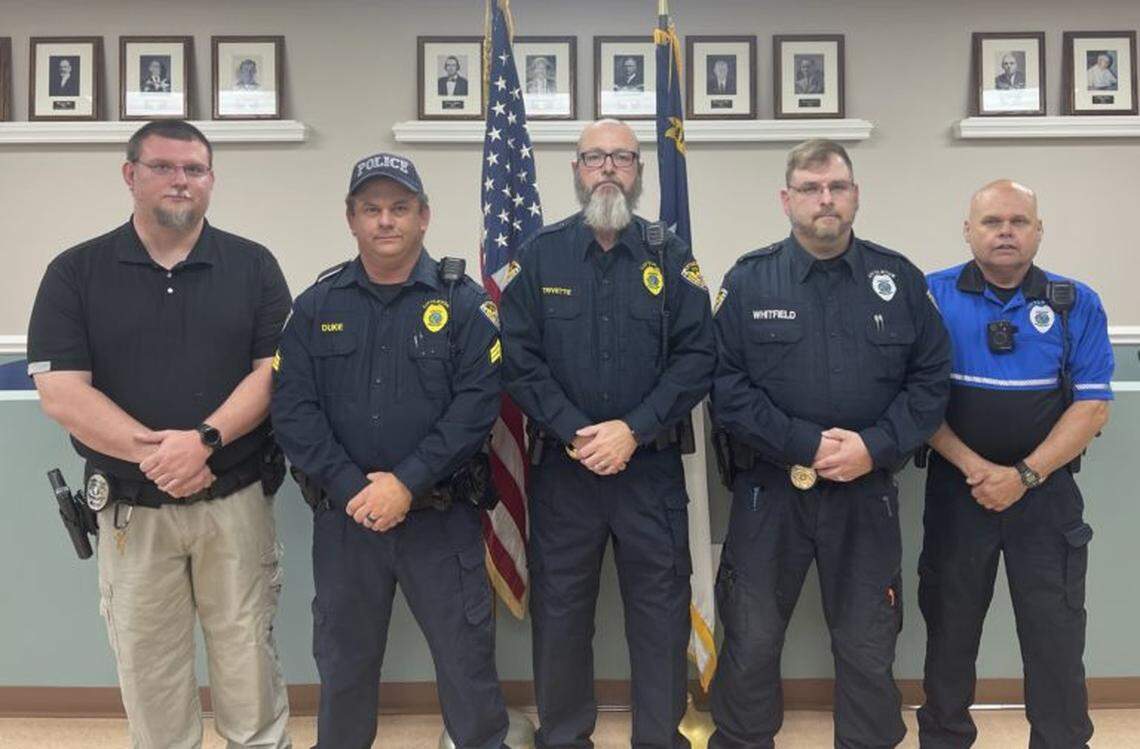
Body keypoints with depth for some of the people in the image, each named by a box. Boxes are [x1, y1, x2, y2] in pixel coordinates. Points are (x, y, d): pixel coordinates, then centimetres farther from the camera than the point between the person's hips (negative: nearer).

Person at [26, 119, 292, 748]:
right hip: (131, 509, 1)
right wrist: (152, 452, -17)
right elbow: (60, 391, -6)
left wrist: (203, 439, -20)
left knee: (247, 654, 10)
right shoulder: (75, 273, 1)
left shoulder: (253, 266, 2)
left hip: (236, 501, 0)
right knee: (147, 664, 14)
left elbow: (275, 368, -6)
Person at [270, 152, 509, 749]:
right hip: (342, 517, 3)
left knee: (465, 655, 6)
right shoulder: (317, 306, 5)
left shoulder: (463, 303, -2)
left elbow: (477, 405, -11)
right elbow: (292, 409, -2)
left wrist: (407, 483, -17)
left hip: (441, 515, -2)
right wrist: (349, 487, -13)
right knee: (343, 659, 18)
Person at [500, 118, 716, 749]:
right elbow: (518, 359, -3)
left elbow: (696, 356, -3)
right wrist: (576, 434, -13)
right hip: (562, 464, 0)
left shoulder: (670, 256, 3)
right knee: (560, 609, 11)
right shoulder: (539, 255, 3)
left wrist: (634, 429, -14)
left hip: (652, 465, 0)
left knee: (660, 609, 8)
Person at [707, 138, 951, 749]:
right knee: (751, 642, 9)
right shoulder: (748, 280, -2)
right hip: (768, 491, -1)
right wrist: (806, 445, -16)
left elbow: (930, 379, 3)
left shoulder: (899, 278, 4)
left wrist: (876, 447, -12)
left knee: (868, 647, 14)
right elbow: (725, 384, -8)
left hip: (868, 492, 2)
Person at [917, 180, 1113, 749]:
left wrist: (1025, 475, -13)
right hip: (955, 489, 0)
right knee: (949, 625, 12)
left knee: (1056, 635, 7)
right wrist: (973, 467, -14)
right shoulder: (933, 296, -3)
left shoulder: (1077, 305, 0)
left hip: (1047, 492, 0)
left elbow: (1093, 406, -3)